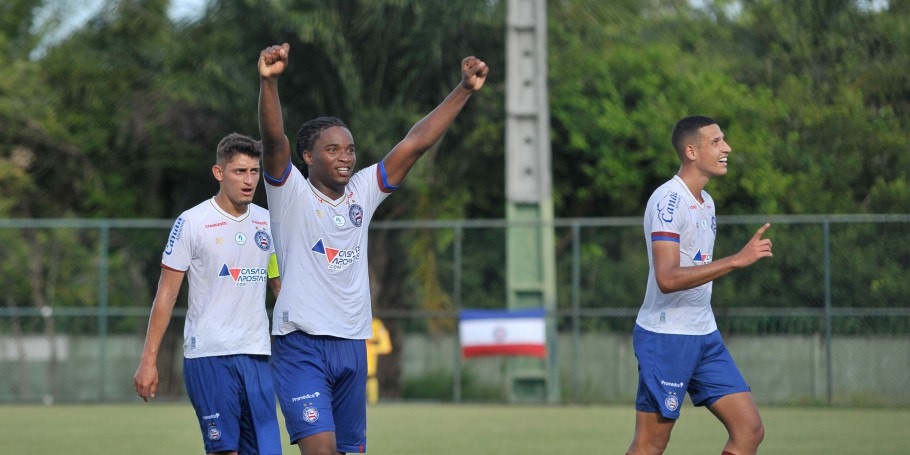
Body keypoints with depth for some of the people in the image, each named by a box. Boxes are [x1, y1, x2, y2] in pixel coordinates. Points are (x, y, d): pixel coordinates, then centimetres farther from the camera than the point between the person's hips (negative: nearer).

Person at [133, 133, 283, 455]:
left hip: (257, 356, 5)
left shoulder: (267, 223, 11)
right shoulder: (192, 223, -3)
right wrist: (148, 359, -6)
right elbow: (166, 293, -2)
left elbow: (281, 286, 21)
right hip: (209, 356, -5)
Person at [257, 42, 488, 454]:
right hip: (301, 344, -6)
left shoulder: (362, 192, 10)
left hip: (352, 345, 6)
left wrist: (464, 90, 0)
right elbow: (273, 139, -22)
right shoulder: (290, 195, -5)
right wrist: (269, 81, -39)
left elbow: (416, 142, 7)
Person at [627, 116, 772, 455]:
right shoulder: (668, 200, -16)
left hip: (705, 337, 9)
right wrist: (736, 261, -29)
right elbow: (667, 278, -28)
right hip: (665, 338, -9)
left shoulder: (706, 202, 13)